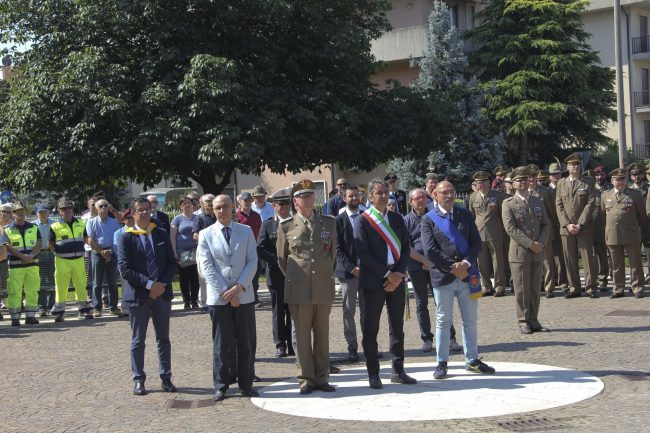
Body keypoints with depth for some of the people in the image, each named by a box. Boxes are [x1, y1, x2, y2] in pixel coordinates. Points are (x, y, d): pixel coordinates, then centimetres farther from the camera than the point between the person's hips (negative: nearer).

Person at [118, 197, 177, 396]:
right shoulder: (126, 238, -5)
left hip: (162, 293, 3)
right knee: (138, 340, 6)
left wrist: (162, 284, -10)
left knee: (163, 338, 10)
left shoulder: (162, 235, 7)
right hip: (138, 295, -3)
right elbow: (124, 268, -11)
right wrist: (149, 284, -17)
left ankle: (165, 378, 18)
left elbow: (172, 263, 6)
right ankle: (138, 379, 14)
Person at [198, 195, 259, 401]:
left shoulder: (246, 231, 7)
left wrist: (239, 287, -11)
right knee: (222, 343, 4)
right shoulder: (206, 235, 3)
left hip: (244, 295, 1)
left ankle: (246, 384, 13)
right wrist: (226, 292, -10)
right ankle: (220, 386, 12)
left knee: (246, 342, 5)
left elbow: (252, 261, 2)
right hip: (218, 297, -1)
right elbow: (207, 267, -3)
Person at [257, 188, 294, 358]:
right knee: (278, 312, 5)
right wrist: (278, 260, -14)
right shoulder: (268, 225, 2)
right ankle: (280, 345, 12)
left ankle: (293, 344, 12)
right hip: (276, 275, -1)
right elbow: (260, 250, -4)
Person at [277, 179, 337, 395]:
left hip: (324, 288, 2)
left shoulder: (329, 223, 8)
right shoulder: (286, 227, 1)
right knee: (302, 336, 3)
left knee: (322, 335, 7)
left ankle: (322, 378, 15)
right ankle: (306, 379, 11)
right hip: (298, 289, -2)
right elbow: (281, 259, 11)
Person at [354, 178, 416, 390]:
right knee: (370, 329, 1)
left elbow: (405, 248, 8)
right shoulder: (362, 221, -4)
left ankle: (398, 371, 20)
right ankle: (373, 374, 9)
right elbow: (363, 254, -11)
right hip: (372, 282, -5)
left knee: (397, 327, 10)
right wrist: (387, 274, -14)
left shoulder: (397, 219, 11)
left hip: (396, 279, 5)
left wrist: (399, 274, -6)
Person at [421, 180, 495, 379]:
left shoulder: (465, 215, 9)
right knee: (443, 322, 5)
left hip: (468, 275, 3)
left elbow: (476, 242, 4)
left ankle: (472, 360, 21)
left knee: (470, 321, 10)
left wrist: (465, 264, -11)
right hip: (442, 277, -3)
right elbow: (430, 250, -11)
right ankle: (442, 363, 13)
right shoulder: (428, 220, -3)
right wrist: (452, 267, -14)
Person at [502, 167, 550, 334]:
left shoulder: (538, 202, 14)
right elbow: (511, 228, -11)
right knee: (522, 289, -2)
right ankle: (523, 322, 6)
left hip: (538, 252, 5)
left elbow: (545, 225, 12)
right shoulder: (509, 204, -3)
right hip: (519, 252, -5)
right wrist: (530, 244, -16)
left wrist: (541, 243, -6)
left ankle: (533, 321, 14)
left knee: (535, 289, 8)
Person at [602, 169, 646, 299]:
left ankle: (638, 289, 7)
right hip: (612, 236, 2)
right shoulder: (605, 196, 10)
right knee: (617, 265, 7)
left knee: (635, 263, 1)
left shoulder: (635, 194, 2)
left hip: (631, 235, -2)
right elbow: (603, 214, 21)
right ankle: (618, 289, 14)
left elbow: (642, 214, 9)